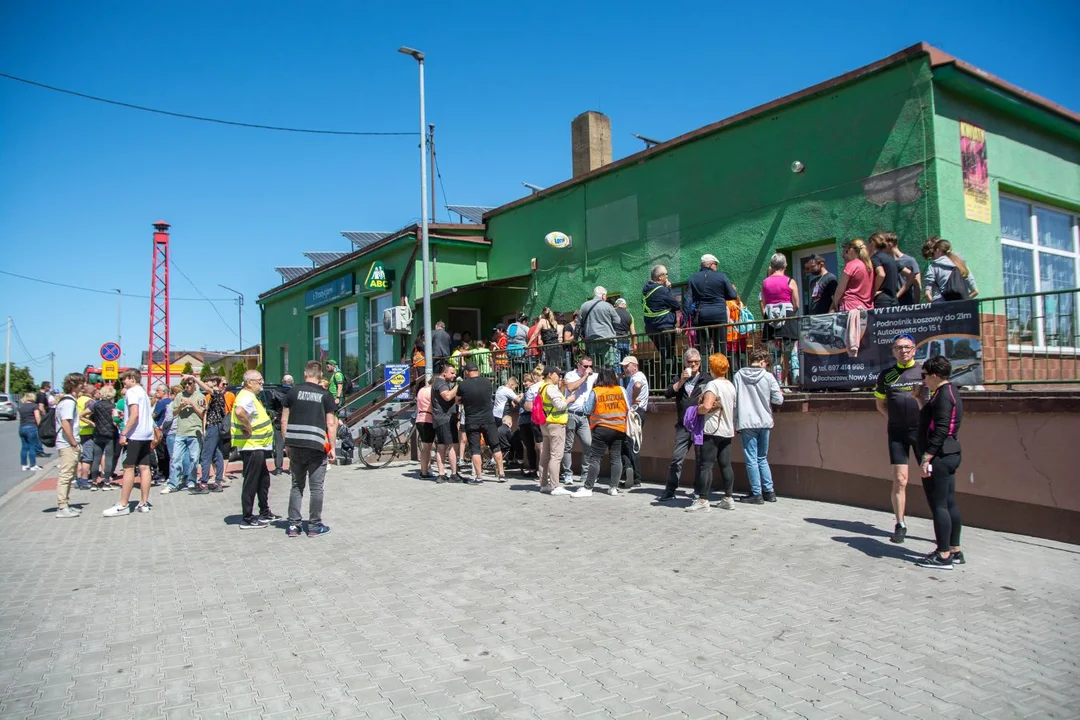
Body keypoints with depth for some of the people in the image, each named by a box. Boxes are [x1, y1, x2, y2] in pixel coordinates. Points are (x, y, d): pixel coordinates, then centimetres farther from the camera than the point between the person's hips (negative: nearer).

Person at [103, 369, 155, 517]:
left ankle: (123, 505, -4)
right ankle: (144, 503, 7)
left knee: (129, 468, -6)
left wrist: (123, 433, -18)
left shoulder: (132, 392, -7)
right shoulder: (144, 393, 20)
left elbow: (134, 414, -18)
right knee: (144, 467, 6)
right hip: (147, 434, 9)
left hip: (135, 435, -9)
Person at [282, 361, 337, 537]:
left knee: (297, 485, 14)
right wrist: (332, 448, 3)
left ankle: (293, 524, 17)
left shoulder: (293, 391, 4)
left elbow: (284, 420, 6)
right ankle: (315, 526, 13)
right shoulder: (325, 395, -1)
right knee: (316, 487, 7)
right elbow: (331, 424, -4)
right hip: (316, 446, -2)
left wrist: (286, 443, 13)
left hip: (295, 445, 3)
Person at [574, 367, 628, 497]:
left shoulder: (595, 391, -8)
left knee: (595, 459, -1)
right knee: (616, 458, 9)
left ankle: (588, 488, -1)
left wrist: (586, 401, 13)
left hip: (601, 429, -3)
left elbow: (588, 410, -6)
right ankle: (614, 487, 10)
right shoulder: (621, 390, 0)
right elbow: (628, 409, 5)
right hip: (619, 429, 3)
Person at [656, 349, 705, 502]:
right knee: (676, 458, 1)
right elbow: (667, 394, -2)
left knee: (701, 459, 5)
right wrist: (681, 381, -10)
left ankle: (699, 491, 15)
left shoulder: (706, 379, 3)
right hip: (683, 425, 3)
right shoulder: (679, 379, 13)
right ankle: (670, 490, 9)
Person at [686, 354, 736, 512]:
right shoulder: (731, 385, 12)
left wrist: (697, 410, -6)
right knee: (726, 465, 11)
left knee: (706, 465, -6)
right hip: (727, 430, 8)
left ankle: (703, 501, -6)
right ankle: (728, 499, 16)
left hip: (712, 430, -8)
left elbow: (706, 406, -23)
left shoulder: (713, 384, -13)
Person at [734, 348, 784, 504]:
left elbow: (734, 399, -2)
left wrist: (735, 422, 6)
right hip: (765, 422, 2)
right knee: (762, 458, 16)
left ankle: (757, 494, 5)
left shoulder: (739, 375, -3)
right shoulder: (768, 376, -3)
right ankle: (769, 491, 18)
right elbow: (778, 400, -3)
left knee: (751, 460, 3)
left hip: (747, 422, -2)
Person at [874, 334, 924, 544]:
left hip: (922, 430, -1)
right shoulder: (886, 375, 8)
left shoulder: (924, 371, 3)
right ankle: (900, 525, 12)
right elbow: (880, 402, 19)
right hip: (897, 432, 1)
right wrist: (894, 417, 7)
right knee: (899, 480, 1)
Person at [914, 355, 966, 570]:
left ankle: (943, 556, 0)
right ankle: (955, 550, 23)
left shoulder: (943, 396, -16)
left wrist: (926, 458, -22)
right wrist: (920, 399, 22)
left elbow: (940, 431, -23)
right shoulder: (950, 393, 16)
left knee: (938, 505, -5)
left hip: (939, 457, -11)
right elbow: (930, 418, 24)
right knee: (949, 503, 15)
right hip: (949, 455, 11)